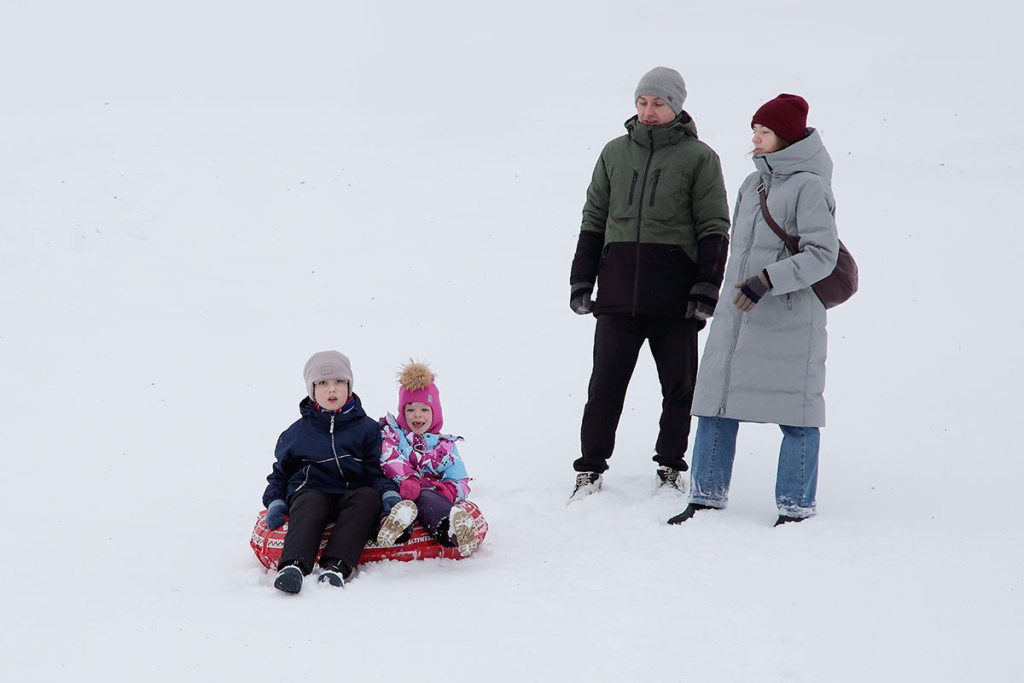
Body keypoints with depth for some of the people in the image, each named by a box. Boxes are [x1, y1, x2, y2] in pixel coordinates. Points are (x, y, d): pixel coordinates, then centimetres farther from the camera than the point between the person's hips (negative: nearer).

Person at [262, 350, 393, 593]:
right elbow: (281, 471, 24)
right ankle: (293, 566, -58)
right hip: (309, 491, 0)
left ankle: (336, 566, -50)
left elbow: (376, 471, 11)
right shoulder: (297, 432, 17)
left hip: (350, 496, 0)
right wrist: (275, 501, 5)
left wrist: (388, 494, -12)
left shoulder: (366, 428, 15)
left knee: (368, 497, -34)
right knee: (311, 502, -36)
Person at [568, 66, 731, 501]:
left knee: (679, 383, 5)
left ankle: (670, 466, 19)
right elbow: (594, 220, 17)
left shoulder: (698, 158, 2)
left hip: (674, 293, -2)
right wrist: (581, 280, 10)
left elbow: (714, 229, 1)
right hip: (618, 289, 2)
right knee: (606, 380, 1)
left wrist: (707, 287, -8)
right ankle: (590, 469, 8)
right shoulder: (615, 153, 12)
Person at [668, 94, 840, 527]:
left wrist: (768, 280, -24)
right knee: (716, 405, 6)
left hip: (789, 320, -7)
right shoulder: (753, 184, 14)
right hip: (737, 313, 7)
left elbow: (822, 254, -16)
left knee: (795, 414, 0)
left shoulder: (809, 186, -9)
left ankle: (796, 509, 9)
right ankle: (706, 498, 16)